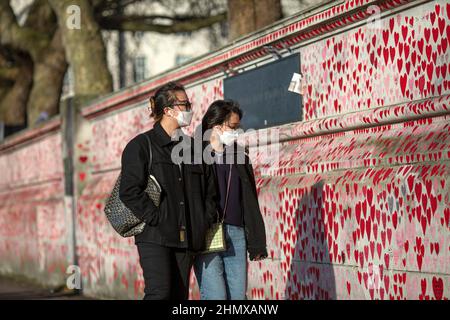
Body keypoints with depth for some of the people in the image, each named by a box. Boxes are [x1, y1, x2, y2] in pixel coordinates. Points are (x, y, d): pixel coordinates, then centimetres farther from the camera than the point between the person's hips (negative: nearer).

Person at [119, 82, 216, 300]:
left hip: (186, 239, 6)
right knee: (159, 292, -16)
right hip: (155, 236, -6)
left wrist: (205, 221, 9)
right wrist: (155, 218, -15)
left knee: (179, 295, 4)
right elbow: (129, 191, -10)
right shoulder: (141, 145, -1)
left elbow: (209, 189, 24)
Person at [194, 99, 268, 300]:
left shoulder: (239, 157, 16)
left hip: (236, 234, 5)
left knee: (238, 295, 3)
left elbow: (250, 202, 17)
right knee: (215, 296, -12)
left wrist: (256, 243, 13)